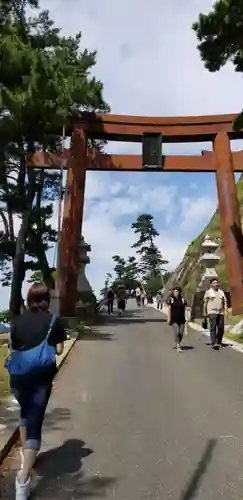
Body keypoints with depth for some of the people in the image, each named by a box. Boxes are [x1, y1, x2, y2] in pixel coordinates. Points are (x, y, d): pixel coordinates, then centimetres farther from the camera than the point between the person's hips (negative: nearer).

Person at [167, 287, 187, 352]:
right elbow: (169, 310, 0)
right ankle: (178, 346, -4)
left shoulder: (183, 300, 7)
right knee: (177, 332, -13)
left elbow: (184, 310, 11)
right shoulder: (171, 300, 1)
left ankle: (178, 343, 28)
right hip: (174, 320, -2)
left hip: (181, 320, 3)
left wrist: (185, 318, 8)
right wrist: (169, 319, -6)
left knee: (181, 333, 3)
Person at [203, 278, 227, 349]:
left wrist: (226, 310, -3)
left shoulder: (221, 292, 15)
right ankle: (214, 343, -13)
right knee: (213, 327, -13)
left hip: (220, 312, 4)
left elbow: (225, 302, 11)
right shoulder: (208, 292, 4)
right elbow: (205, 303, 3)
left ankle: (218, 342, 24)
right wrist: (205, 313, -2)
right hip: (212, 312, -4)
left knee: (221, 328, 4)